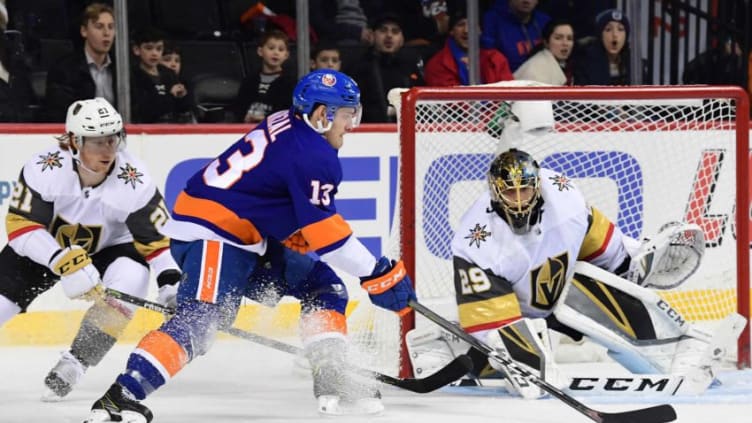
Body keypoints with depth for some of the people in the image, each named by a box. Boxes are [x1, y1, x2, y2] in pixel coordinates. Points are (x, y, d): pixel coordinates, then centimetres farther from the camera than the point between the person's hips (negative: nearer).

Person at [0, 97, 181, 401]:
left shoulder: (134, 181, -25)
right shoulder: (44, 169, -29)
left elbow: (155, 237, -14)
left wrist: (172, 284, -27)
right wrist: (64, 262, -43)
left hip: (105, 249, 1)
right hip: (42, 249, -1)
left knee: (132, 277, -30)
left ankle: (73, 365, -18)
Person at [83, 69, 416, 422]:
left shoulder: (287, 126, 12)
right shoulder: (313, 156, -16)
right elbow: (324, 232, -18)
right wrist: (378, 275, -13)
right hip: (212, 232, -11)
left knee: (323, 286, 13)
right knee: (199, 321, -26)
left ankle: (330, 380, 9)